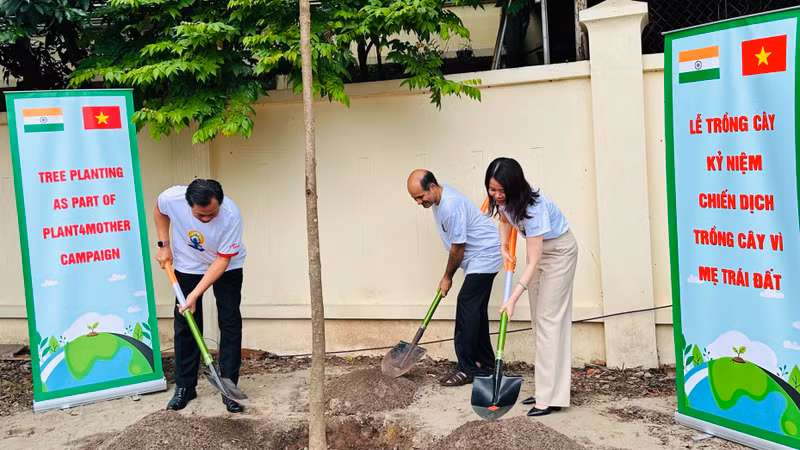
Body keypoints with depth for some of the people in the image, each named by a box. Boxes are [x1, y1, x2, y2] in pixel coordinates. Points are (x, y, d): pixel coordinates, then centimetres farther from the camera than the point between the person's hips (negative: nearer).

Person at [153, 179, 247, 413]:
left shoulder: (231, 215, -36)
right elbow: (159, 209, -1)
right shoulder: (172, 198, -29)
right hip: (187, 266, 2)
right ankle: (184, 387, 16)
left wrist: (195, 295, -28)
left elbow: (222, 260, -27)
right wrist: (164, 245, -7)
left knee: (230, 324, -5)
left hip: (226, 268, -2)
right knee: (185, 325, 4)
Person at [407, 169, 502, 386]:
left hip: (484, 256, -10)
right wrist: (448, 276, 17)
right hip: (481, 257, 10)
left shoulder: (451, 206, -28)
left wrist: (448, 277, -6)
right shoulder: (438, 199, 4)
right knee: (476, 311, 13)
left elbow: (458, 248, -20)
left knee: (467, 308, -14)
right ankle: (485, 364, 23)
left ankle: (466, 369, -10)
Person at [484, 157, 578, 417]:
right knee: (539, 320, 9)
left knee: (549, 319, -13)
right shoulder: (503, 200, -14)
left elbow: (533, 263, -35)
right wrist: (503, 247, -4)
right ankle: (546, 390, 16)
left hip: (558, 252, -8)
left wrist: (513, 299, -37)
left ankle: (551, 398, -12)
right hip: (537, 249, 8)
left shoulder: (533, 207, -36)